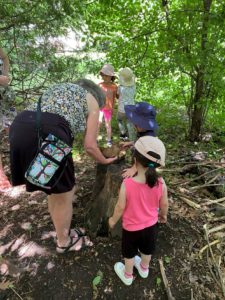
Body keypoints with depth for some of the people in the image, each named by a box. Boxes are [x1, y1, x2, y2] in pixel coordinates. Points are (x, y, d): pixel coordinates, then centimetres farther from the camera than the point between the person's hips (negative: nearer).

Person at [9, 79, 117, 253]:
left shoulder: (58, 88, 37)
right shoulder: (92, 101, 19)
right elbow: (89, 145, 11)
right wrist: (104, 161, 31)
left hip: (19, 128, 8)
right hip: (48, 134, -7)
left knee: (54, 192, 25)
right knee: (64, 195, 15)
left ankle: (64, 233, 45)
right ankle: (64, 242, 38)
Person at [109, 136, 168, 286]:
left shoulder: (127, 184, -34)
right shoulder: (161, 183, -25)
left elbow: (121, 207, -21)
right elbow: (164, 204, -9)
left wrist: (113, 220, -1)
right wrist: (163, 215, 14)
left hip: (131, 227, -3)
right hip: (151, 225, 3)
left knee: (129, 253, 26)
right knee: (147, 249, 31)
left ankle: (128, 276, 51)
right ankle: (144, 269, 59)